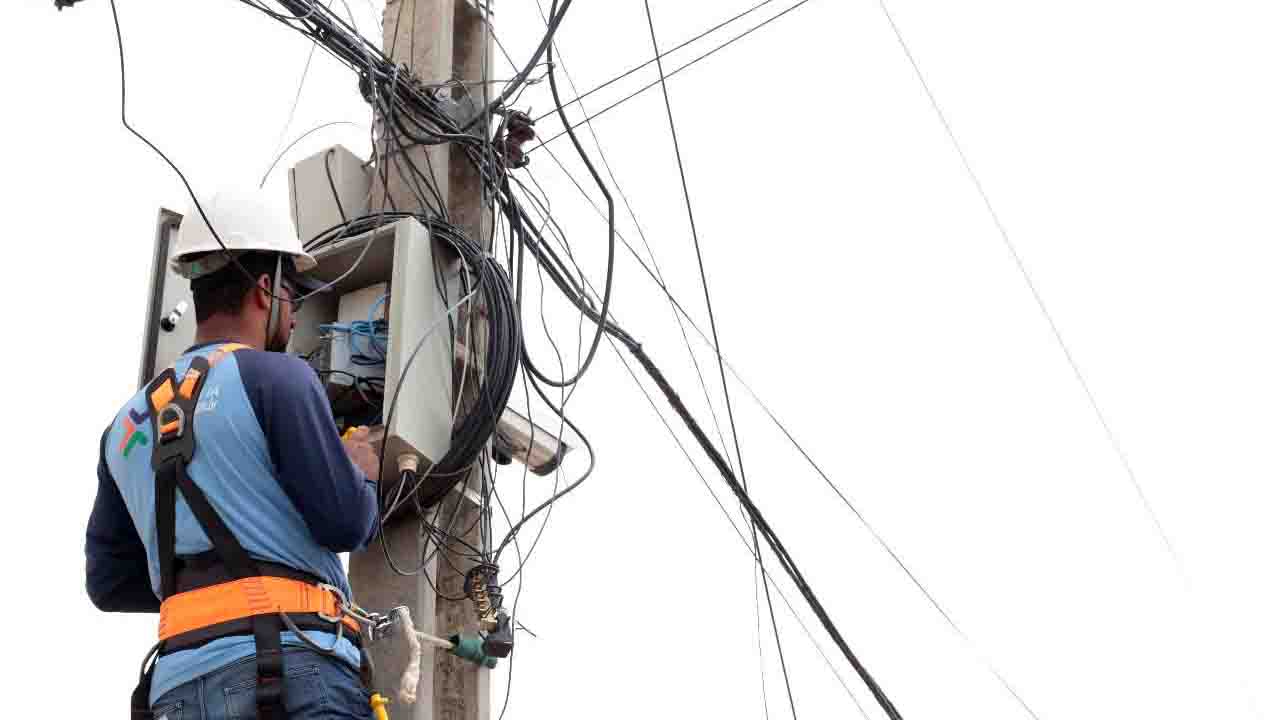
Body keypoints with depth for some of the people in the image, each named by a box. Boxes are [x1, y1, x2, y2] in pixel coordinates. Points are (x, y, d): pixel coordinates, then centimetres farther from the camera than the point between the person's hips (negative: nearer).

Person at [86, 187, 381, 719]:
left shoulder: (127, 422, 22)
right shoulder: (274, 376, 1)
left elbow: (110, 582, 21)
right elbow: (346, 524, -5)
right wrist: (360, 472, 16)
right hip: (289, 664, -7)